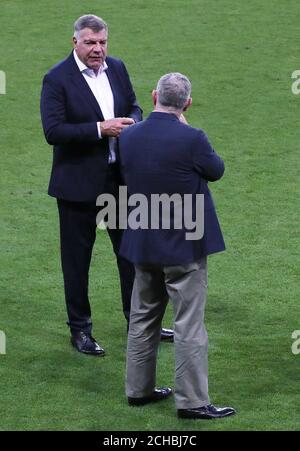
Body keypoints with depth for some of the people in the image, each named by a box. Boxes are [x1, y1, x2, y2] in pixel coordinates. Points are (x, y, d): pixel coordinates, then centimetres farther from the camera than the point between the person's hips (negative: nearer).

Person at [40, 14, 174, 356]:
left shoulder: (117, 68, 4)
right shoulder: (57, 79, -15)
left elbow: (133, 107, 15)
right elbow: (52, 131, -21)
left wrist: (132, 123, -9)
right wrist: (100, 129, -26)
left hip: (120, 178, 6)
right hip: (79, 183, -6)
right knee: (77, 258, 6)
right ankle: (79, 330, 18)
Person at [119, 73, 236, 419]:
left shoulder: (128, 137, -5)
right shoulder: (191, 139, -21)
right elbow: (216, 170, -3)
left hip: (142, 244, 6)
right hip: (184, 246, -6)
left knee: (143, 317, 18)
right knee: (189, 324, 1)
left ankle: (138, 388, 26)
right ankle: (192, 400, 3)